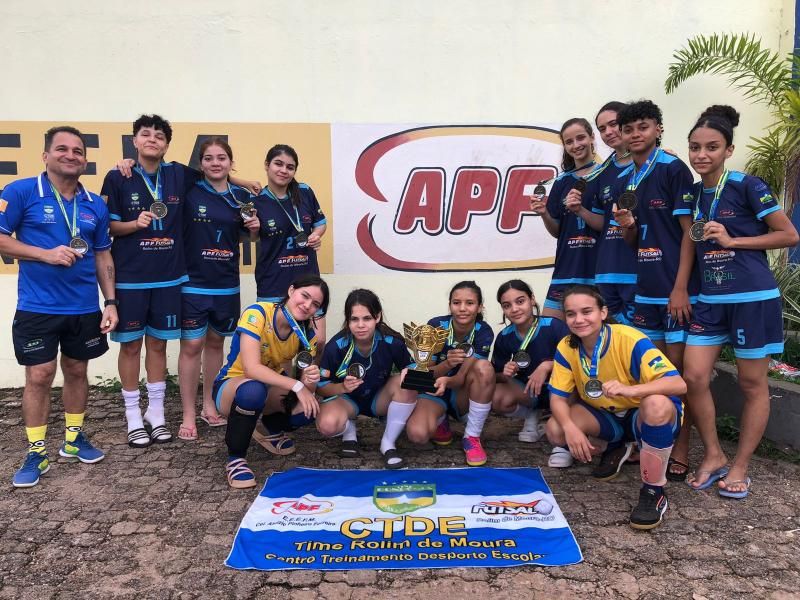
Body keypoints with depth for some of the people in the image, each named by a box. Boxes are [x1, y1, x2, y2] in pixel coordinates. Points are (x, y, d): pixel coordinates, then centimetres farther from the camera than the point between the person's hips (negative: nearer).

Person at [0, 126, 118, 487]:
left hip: (84, 308, 4)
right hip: (37, 307, -4)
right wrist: (46, 254, -19)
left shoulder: (95, 205, 6)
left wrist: (110, 302, 5)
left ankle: (74, 439, 30)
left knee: (77, 371, 14)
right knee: (39, 376, 1)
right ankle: (36, 453, 15)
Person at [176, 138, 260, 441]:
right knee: (192, 346, -1)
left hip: (227, 284, 4)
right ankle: (189, 416, 11)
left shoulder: (241, 196, 5)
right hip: (193, 282, -3)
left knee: (215, 343, 15)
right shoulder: (189, 190, -5)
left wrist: (255, 227, -4)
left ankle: (209, 405, 30)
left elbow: (250, 237, 16)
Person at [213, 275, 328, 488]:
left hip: (271, 391, 6)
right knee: (253, 390, -39)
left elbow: (306, 387, -13)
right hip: (231, 386, -5)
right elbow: (251, 368, -36)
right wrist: (296, 385, -40)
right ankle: (235, 458, -15)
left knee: (307, 406, -21)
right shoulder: (257, 313, -25)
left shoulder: (307, 333, -10)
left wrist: (310, 380, -36)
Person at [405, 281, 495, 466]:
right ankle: (440, 420, 7)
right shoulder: (435, 326, -17)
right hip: (434, 392, 0)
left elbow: (462, 378, -21)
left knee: (484, 367, -32)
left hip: (463, 396, 1)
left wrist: (447, 381, -46)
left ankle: (472, 437, -17)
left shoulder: (483, 332, -17)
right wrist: (447, 363, -35)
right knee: (417, 434, -32)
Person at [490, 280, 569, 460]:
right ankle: (531, 416, 8)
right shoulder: (504, 337, -9)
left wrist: (547, 366, -36)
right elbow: (496, 376, 0)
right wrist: (505, 375, -23)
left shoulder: (553, 326, -22)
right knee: (497, 399, -27)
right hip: (526, 390, 4)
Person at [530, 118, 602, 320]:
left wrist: (580, 210, -19)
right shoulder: (562, 182, 13)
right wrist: (544, 214, -6)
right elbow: (557, 231, 13)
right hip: (567, 269, 4)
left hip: (598, 269, -4)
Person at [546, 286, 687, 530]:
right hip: (607, 417, 5)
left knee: (656, 404, -39)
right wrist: (570, 427, -33)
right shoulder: (566, 348, -13)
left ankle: (653, 491, -19)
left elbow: (678, 384, -35)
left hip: (645, 418, -5)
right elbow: (557, 397, -12)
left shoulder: (630, 340, -28)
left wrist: (631, 390, -53)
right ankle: (616, 449, 13)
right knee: (555, 430, -20)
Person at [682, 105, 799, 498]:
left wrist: (731, 240, -13)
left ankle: (739, 467, 19)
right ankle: (713, 456, 17)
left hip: (753, 298, -5)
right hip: (710, 299, 5)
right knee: (693, 377, -1)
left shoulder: (747, 186, -7)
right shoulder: (693, 194, 8)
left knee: (752, 385, 6)